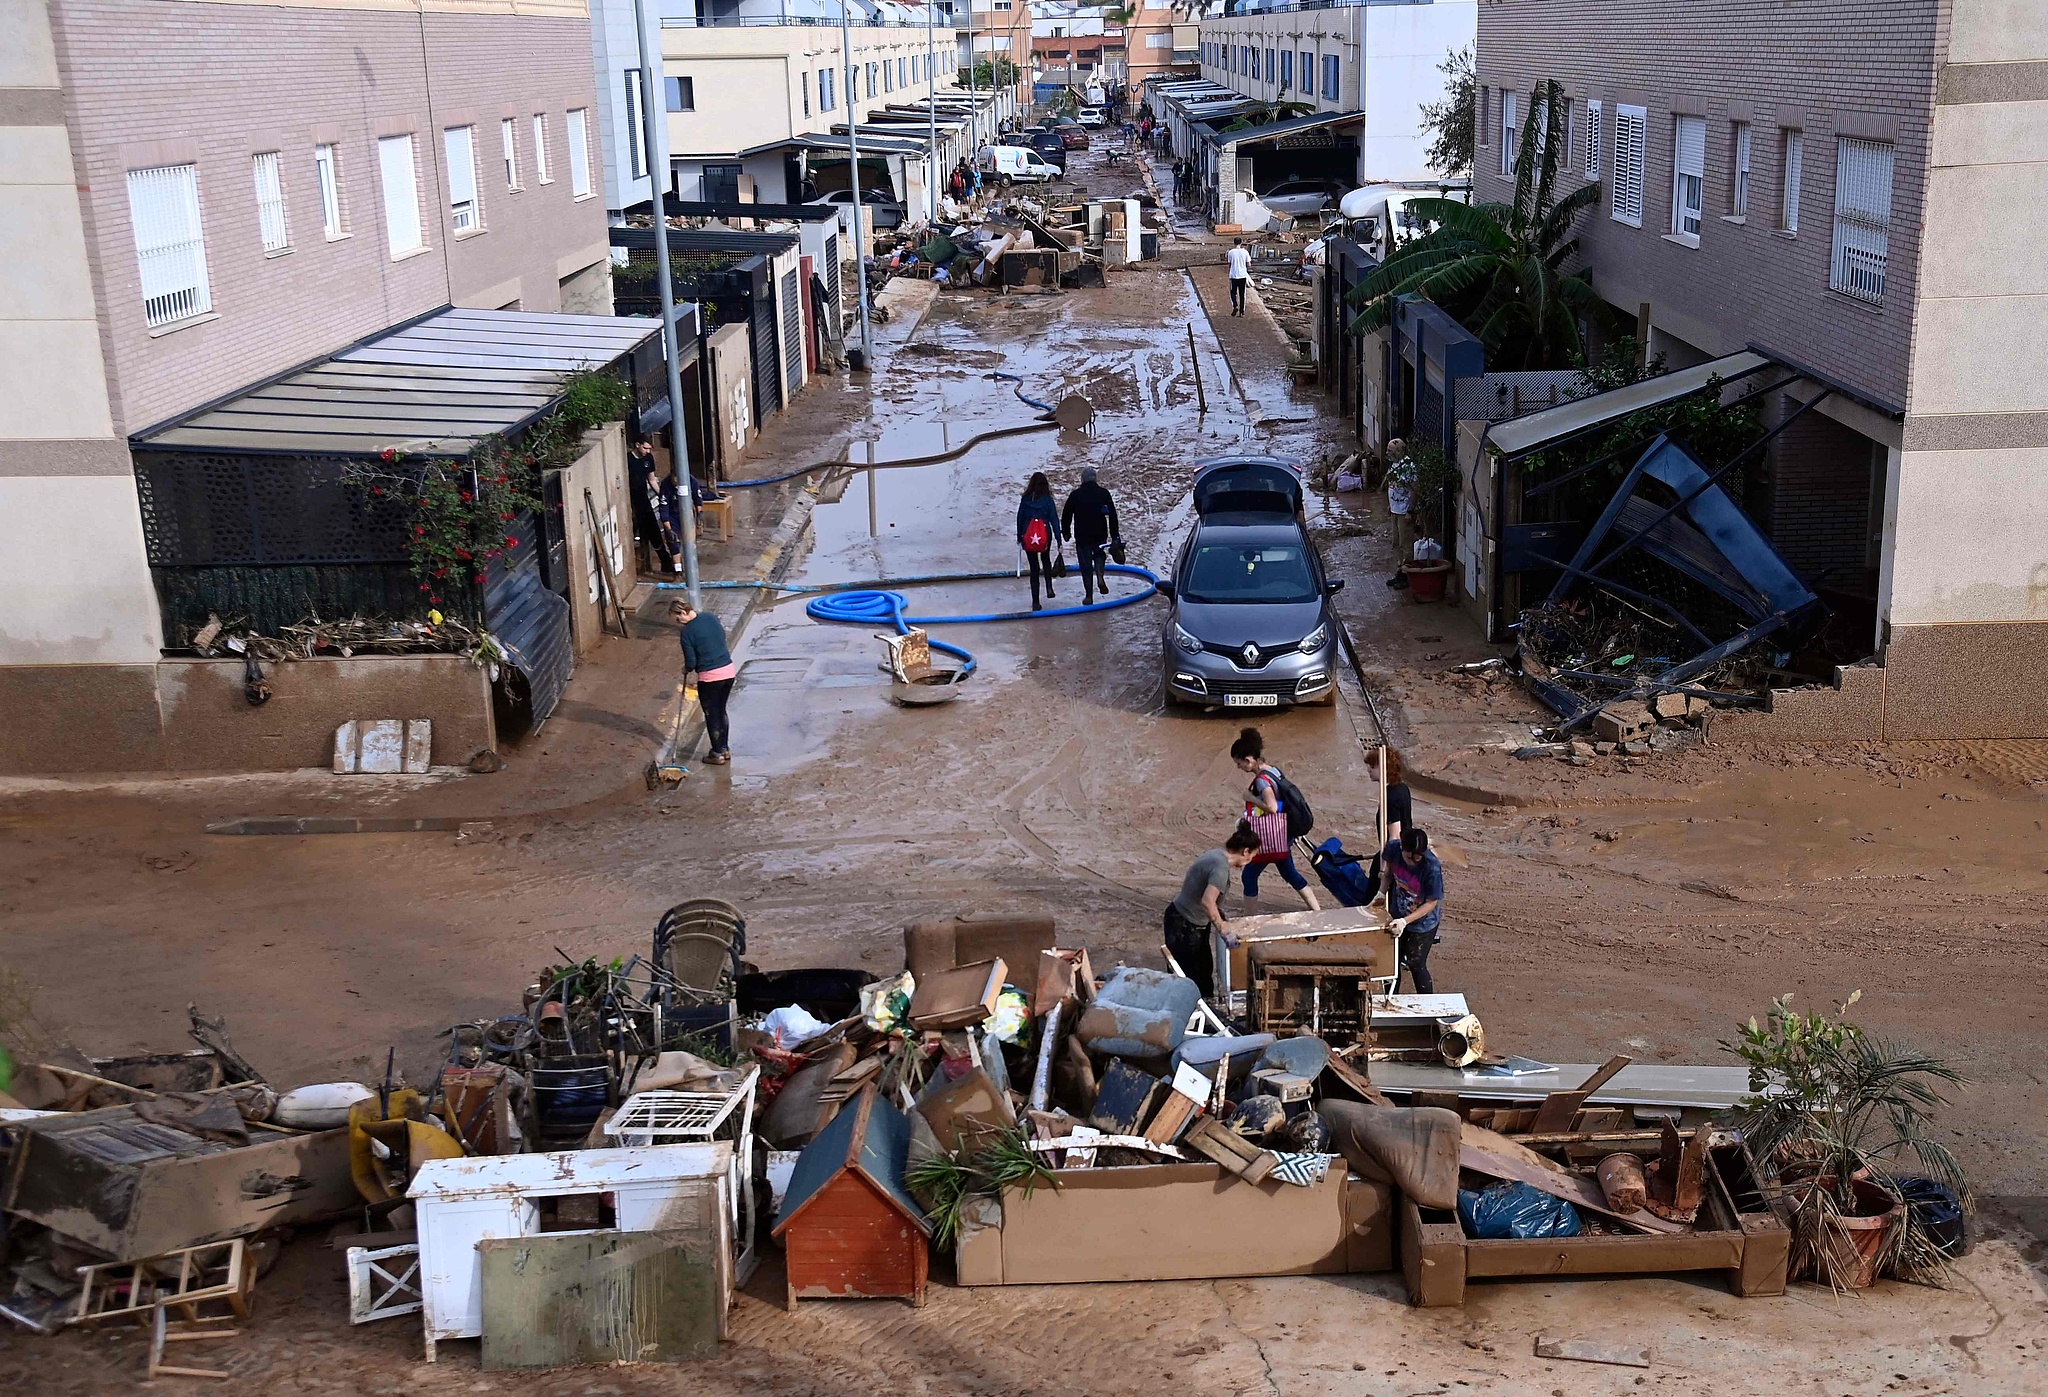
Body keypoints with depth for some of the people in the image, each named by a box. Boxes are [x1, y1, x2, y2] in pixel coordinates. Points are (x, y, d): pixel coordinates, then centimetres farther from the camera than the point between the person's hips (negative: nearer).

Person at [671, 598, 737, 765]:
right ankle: (725, 748, 31)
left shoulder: (687, 632, -15)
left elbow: (691, 663, -12)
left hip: (709, 677, -6)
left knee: (711, 715, 11)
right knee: (721, 710, 22)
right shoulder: (710, 617, 2)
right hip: (729, 671, 6)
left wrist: (686, 670, 10)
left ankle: (717, 754, 20)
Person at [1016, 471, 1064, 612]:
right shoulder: (1048, 500, -7)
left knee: (1034, 568, 7)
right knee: (1046, 559, 29)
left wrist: (1019, 537, 14)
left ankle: (1035, 602, 6)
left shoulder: (1025, 499, -4)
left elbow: (1020, 518, 3)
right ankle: (1049, 588, 12)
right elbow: (1054, 520, -6)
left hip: (1028, 538, 0)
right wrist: (1059, 539, -2)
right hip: (1045, 537, 0)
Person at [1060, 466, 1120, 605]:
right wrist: (1115, 535, 6)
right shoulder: (1104, 493, -1)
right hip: (1101, 534, 2)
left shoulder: (1075, 495, -6)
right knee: (1099, 554, 28)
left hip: (1082, 536, -2)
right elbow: (1113, 515, 1)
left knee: (1086, 565, 5)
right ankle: (1100, 577, 0)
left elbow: (1066, 516, 1)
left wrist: (1066, 532, 15)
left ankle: (1088, 596, 7)